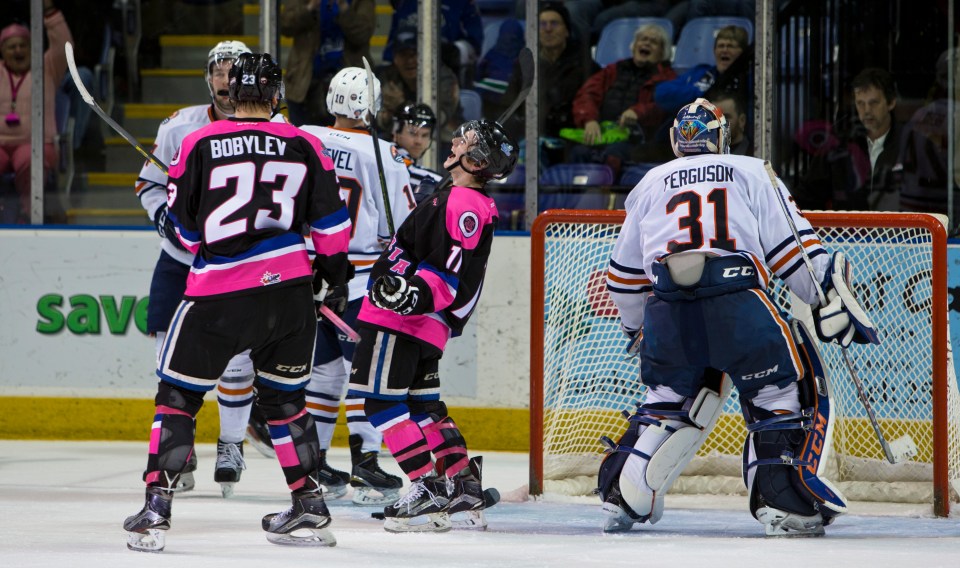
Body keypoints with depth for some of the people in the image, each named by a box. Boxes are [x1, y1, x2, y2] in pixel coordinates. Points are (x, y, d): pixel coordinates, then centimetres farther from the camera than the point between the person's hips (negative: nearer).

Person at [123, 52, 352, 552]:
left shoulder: (198, 145, 0)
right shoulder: (305, 145, 4)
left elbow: (182, 226, 5)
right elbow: (329, 219, 8)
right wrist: (333, 262, 26)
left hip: (218, 293, -3)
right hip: (290, 287, 3)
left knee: (178, 395, 7)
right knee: (284, 397, 18)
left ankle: (156, 507, -2)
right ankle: (310, 508, 19)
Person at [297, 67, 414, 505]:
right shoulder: (383, 156, -10)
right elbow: (403, 226, -7)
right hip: (356, 280, -5)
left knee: (324, 368, 15)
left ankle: (312, 463, 16)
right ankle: (364, 466, -8)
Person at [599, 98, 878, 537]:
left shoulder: (651, 185, 25)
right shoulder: (752, 174, 17)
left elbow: (624, 275, 29)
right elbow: (792, 247, 6)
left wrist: (638, 328, 44)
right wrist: (833, 301, 6)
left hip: (666, 311, 3)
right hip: (737, 304, -3)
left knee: (669, 397, 24)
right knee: (786, 388, 11)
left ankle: (622, 497, 17)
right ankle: (782, 499, -2)